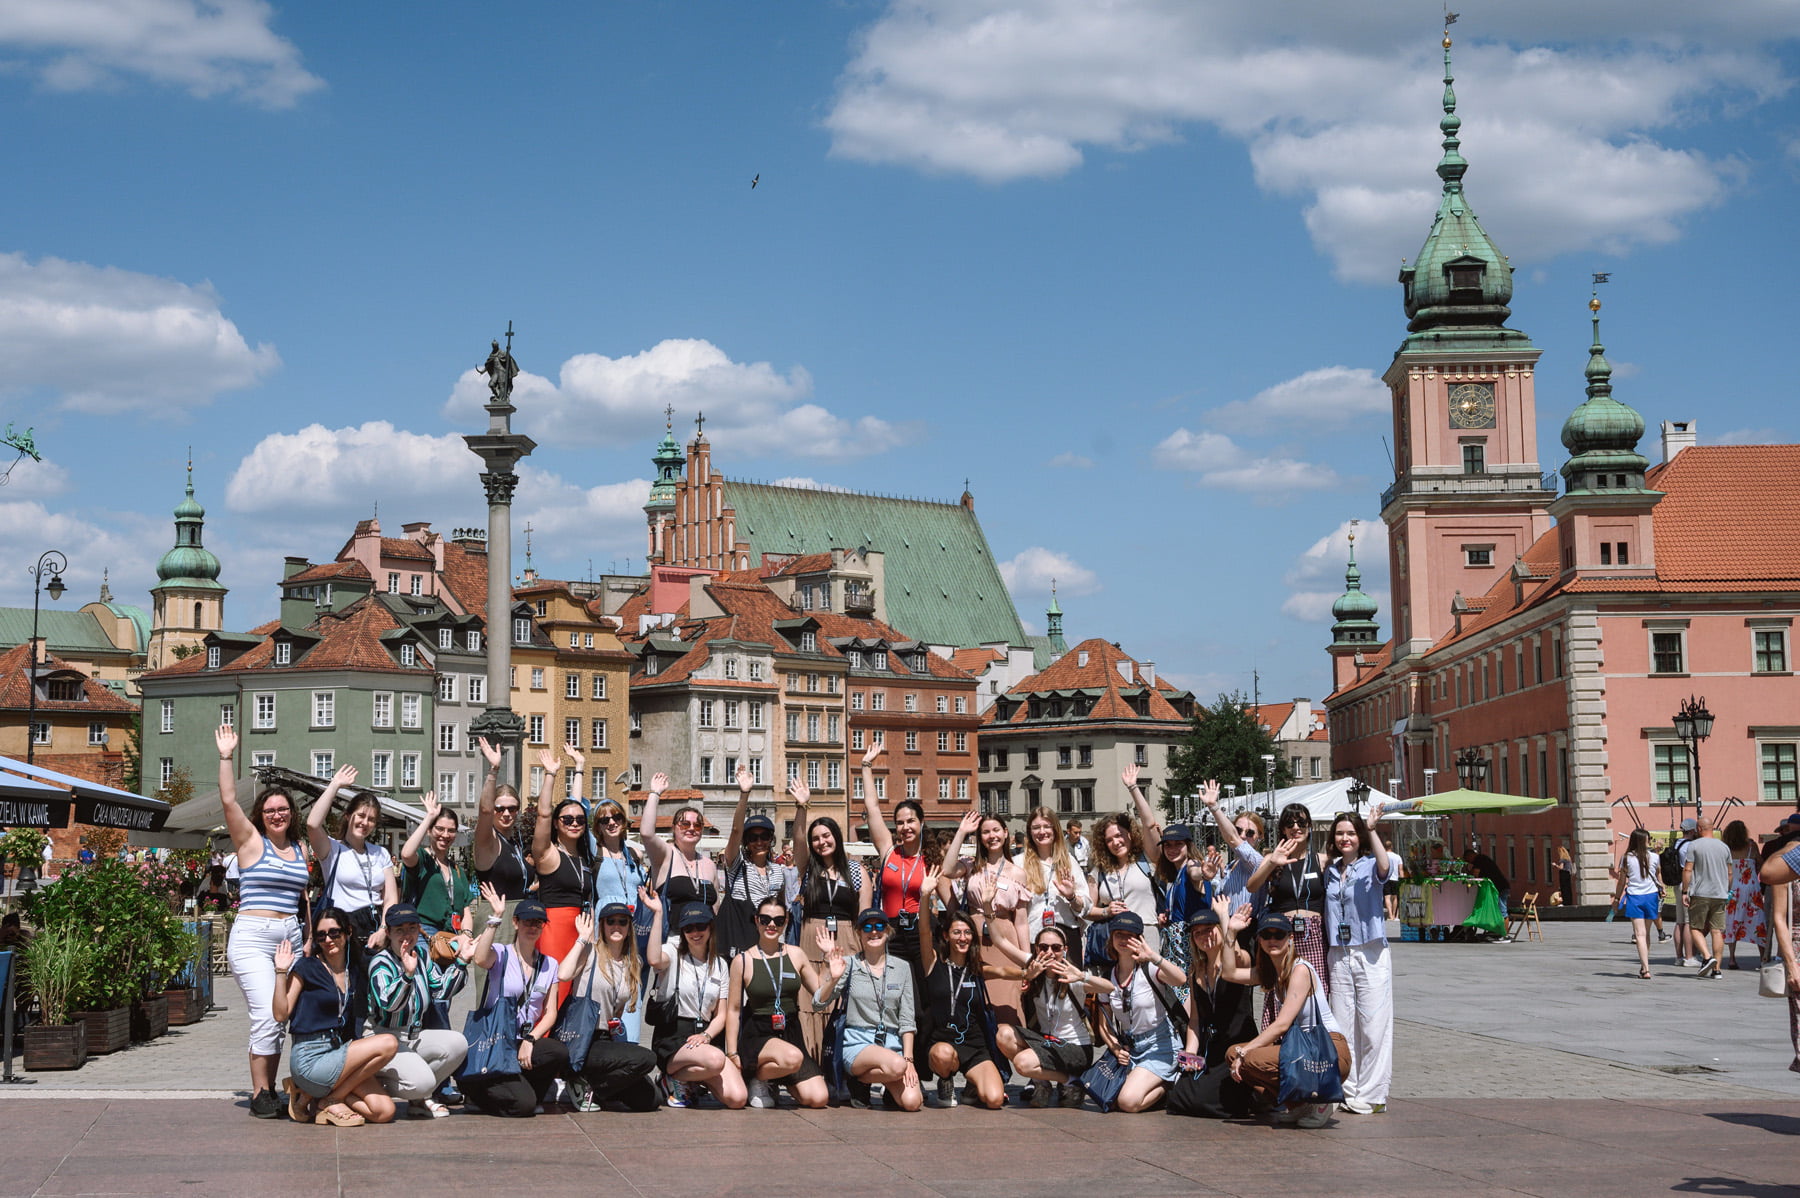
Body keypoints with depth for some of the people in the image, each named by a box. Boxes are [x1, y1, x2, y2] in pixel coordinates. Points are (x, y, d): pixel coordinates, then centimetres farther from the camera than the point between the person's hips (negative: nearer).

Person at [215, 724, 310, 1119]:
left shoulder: (300, 849, 15)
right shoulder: (251, 842, 2)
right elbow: (228, 801, -10)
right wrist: (226, 757, -14)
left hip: (290, 937, 5)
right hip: (253, 937, -5)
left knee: (280, 1018, 4)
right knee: (266, 1016, -15)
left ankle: (269, 1089, 14)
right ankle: (259, 1094, -6)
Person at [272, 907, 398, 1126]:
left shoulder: (352, 975, 16)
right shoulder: (307, 967, -2)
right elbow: (281, 1014, -10)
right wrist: (281, 972, -16)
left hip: (340, 1052, 6)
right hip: (310, 1059, -6)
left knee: (384, 1112, -14)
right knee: (388, 1044, -23)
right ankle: (328, 1100, -10)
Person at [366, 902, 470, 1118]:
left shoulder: (423, 955, 8)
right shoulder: (380, 962, -13)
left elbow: (441, 992, 12)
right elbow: (387, 1003, -30)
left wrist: (460, 962, 3)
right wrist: (407, 974, -46)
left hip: (415, 1037, 7)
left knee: (457, 1043, -20)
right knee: (422, 1082, -29)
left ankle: (421, 1098, 0)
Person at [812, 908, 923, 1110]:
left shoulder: (901, 968, 9)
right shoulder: (848, 965, 3)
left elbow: (907, 1019, 7)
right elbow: (818, 1004, -6)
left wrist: (908, 1059, -4)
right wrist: (834, 979, -24)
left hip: (893, 1045, 3)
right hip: (857, 1045, -2)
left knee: (911, 1102, -23)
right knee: (896, 1065, -35)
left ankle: (890, 1087, 11)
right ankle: (860, 1082, -4)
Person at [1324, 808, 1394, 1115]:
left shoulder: (1369, 865, -2)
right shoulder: (1330, 872, 14)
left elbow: (1385, 867, -26)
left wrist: (1372, 830, -29)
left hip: (1371, 953, -5)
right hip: (1338, 954, 5)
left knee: (1373, 1025, -4)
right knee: (1342, 1026, 5)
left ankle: (1371, 1095, 0)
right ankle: (1347, 1092, 11)